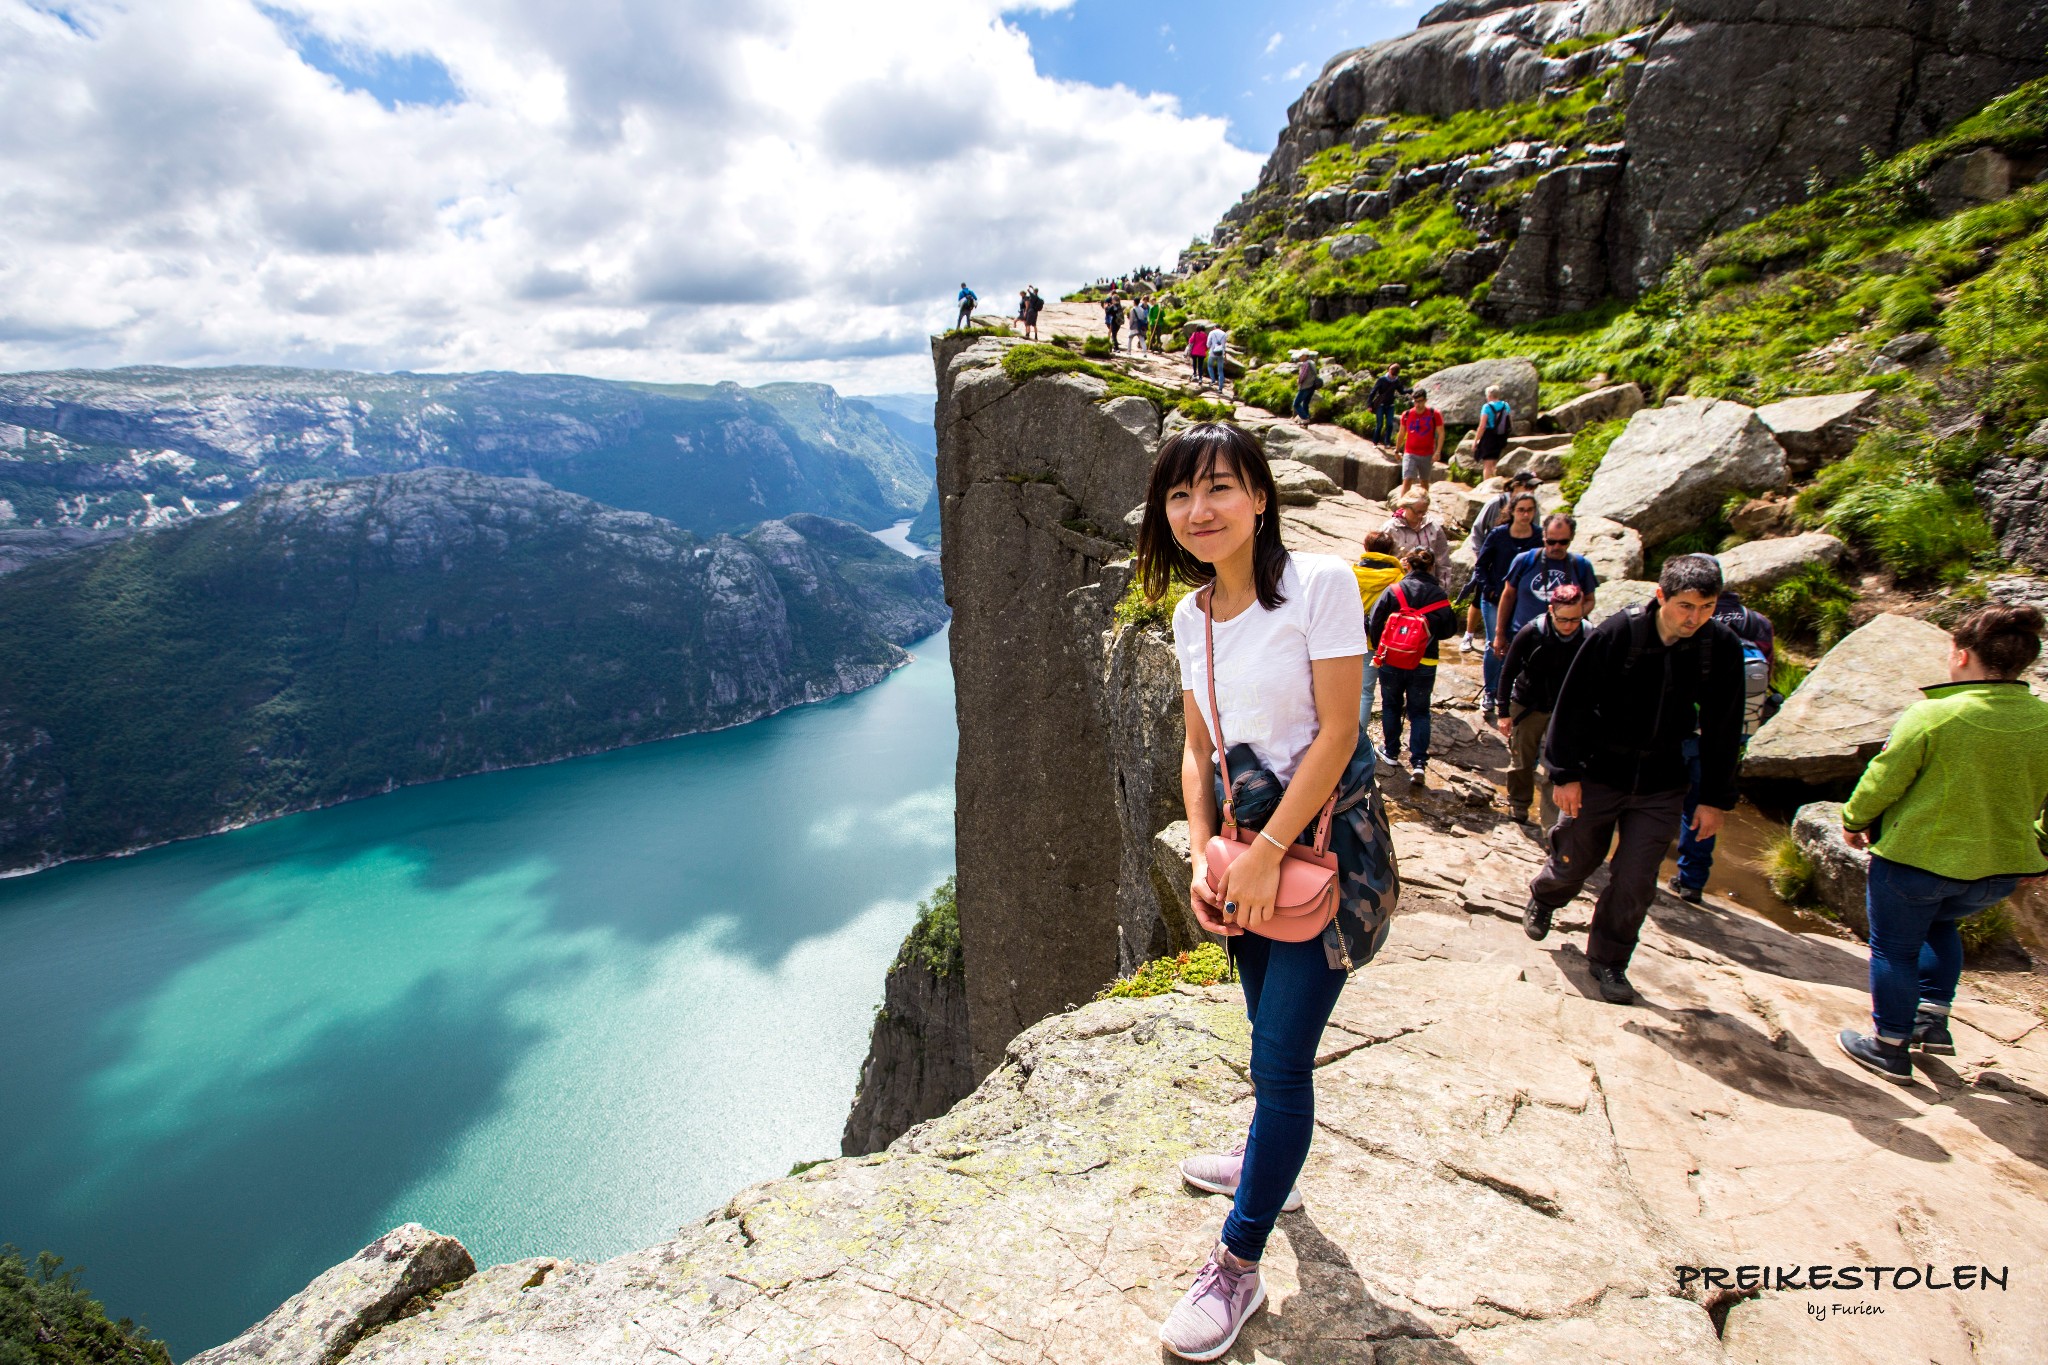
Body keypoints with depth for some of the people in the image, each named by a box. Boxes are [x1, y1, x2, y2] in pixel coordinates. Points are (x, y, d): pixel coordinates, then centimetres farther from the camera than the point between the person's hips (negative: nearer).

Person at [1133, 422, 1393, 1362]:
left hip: (1324, 837, -6)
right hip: (1247, 841, 6)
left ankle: (1238, 1266, 15)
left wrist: (1268, 851, -17)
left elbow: (1336, 732, -17)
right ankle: (1271, 1165, 47)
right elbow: (1198, 750, 7)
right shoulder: (1190, 615, 3)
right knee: (1269, 1027, 22)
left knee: (1281, 1058, 0)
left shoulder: (1320, 584, -16)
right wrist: (1203, 855, -4)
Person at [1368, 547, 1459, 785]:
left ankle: (1391, 752, 30)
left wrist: (1379, 649, 6)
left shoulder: (1393, 591, -9)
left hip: (1391, 661, 0)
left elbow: (1375, 623, -9)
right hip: (1424, 665, 0)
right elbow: (1449, 630, 0)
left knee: (1391, 706, 19)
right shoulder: (1439, 596, -7)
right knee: (1419, 712, 9)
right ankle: (1419, 763, -1)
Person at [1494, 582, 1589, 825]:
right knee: (1521, 760, 15)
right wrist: (1504, 712, -8)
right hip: (1527, 705, 0)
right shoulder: (1531, 633, -19)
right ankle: (1518, 806, 37)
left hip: (1566, 712, 0)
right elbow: (1508, 673, -9)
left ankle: (1554, 826, 9)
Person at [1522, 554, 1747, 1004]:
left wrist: (1715, 798, 2)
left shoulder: (1722, 648, -10)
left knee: (1635, 883, 3)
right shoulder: (1615, 634, -20)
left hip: (1661, 786, 2)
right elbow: (1573, 706, -12)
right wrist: (1565, 773, -11)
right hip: (1598, 775, -2)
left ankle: (1608, 961, 23)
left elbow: (1723, 730, 1)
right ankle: (1542, 900, 47)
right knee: (1574, 862, 13)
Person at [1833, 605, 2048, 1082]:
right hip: (2000, 871, 6)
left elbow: (1882, 780, -12)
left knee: (1894, 949, 12)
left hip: (1915, 858, -6)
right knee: (1938, 923, 33)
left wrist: (1854, 821, 6)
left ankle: (1889, 1046, 23)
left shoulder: (1934, 715, -20)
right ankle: (1933, 1020, 35)